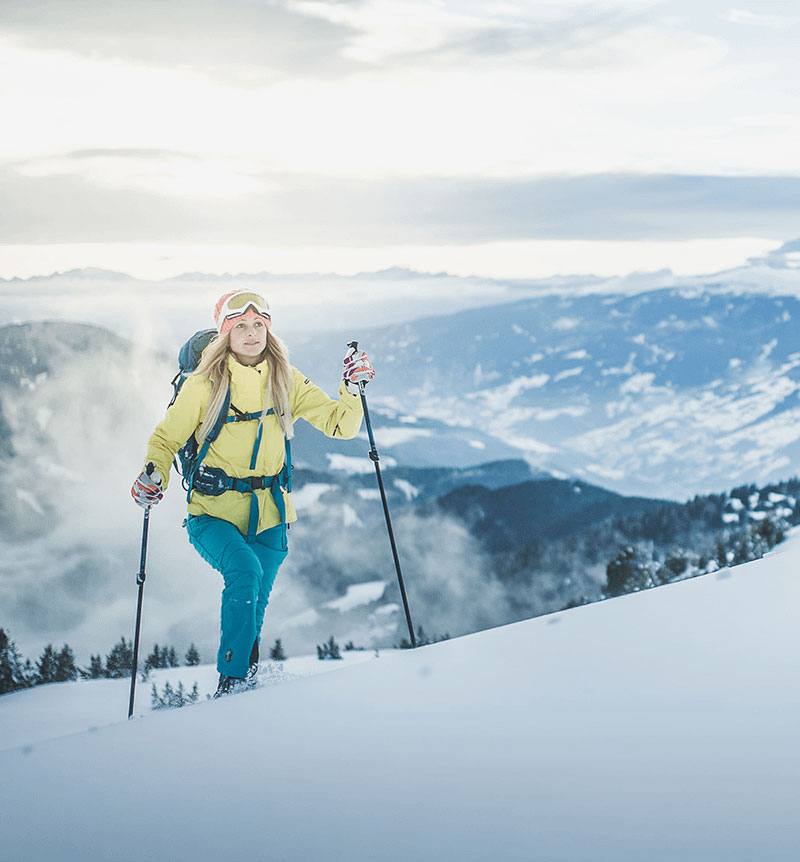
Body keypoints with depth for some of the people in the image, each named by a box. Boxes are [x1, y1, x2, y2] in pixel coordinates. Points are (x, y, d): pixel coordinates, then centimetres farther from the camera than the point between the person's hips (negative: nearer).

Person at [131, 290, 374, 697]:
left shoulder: (286, 381, 4)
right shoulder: (205, 384, -4)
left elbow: (338, 424, 5)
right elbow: (167, 438, 3)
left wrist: (351, 389, -13)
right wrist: (154, 474, -16)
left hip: (267, 515, 3)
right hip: (213, 511, -3)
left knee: (252, 608, -1)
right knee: (244, 572, -28)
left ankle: (245, 683, 23)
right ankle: (232, 680, -20)